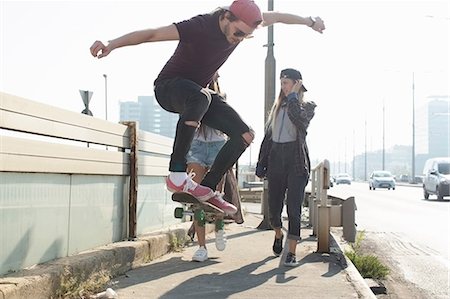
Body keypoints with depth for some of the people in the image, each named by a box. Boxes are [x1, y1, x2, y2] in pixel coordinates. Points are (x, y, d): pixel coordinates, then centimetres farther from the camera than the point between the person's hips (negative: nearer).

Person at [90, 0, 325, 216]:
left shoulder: (242, 23, -8)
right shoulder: (200, 27, -29)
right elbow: (151, 34, -32)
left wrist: (309, 22, 22)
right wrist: (111, 45, -42)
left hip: (197, 93, 8)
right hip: (169, 87, -7)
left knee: (245, 135, -5)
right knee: (200, 96, -43)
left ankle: (207, 189, -1)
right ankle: (176, 174, -40)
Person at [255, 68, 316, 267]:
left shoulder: (307, 107, 4)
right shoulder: (277, 107, 17)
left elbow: (298, 118, -22)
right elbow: (268, 136, 16)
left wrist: (293, 95, -10)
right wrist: (261, 164, 10)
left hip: (296, 162, -4)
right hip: (276, 159, 4)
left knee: (294, 208, -7)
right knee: (273, 208, 5)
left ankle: (292, 252, -1)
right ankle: (278, 235, 36)